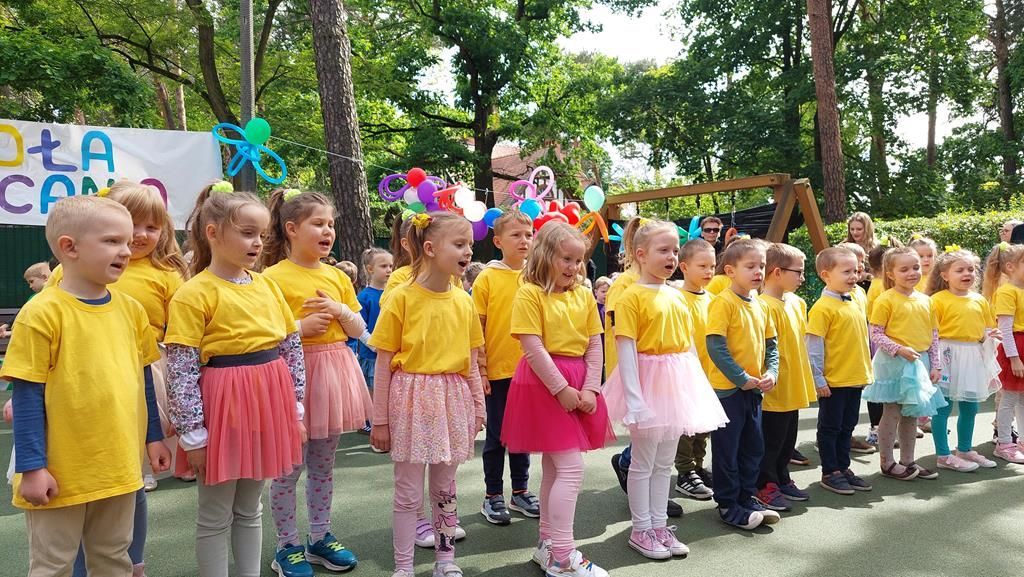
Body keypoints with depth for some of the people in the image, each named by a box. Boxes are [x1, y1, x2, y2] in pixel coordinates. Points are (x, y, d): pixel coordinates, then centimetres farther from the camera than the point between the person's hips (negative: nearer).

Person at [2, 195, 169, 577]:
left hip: (119, 466, 5)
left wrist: (153, 437, 14)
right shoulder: (42, 313, -14)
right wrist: (32, 467, -13)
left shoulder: (130, 309, 3)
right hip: (62, 472, -5)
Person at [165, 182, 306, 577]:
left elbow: (292, 350, 10)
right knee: (215, 517, 9)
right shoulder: (194, 294, -13)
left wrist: (296, 408, 9)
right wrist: (192, 433, -13)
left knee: (250, 509, 19)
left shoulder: (267, 286, 6)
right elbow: (181, 371, -14)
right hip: (223, 410, -6)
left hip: (268, 405, 6)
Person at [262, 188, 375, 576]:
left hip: (334, 373, 6)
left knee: (323, 464, 16)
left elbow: (359, 331, 10)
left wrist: (339, 310, -8)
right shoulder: (273, 277, -9)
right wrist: (299, 327, -21)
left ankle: (320, 537, 29)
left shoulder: (337, 276, 9)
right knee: (288, 467, 5)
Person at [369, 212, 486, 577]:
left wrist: (478, 406, 10)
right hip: (412, 399, -4)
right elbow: (383, 364, -7)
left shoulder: (463, 300, 3)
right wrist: (379, 419, -5)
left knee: (445, 486, 15)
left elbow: (470, 362, 10)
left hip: (453, 400, 4)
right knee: (409, 491, 6)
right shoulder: (402, 298, -10)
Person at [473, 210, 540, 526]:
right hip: (497, 370, -3)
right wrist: (480, 369, -8)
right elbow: (477, 328, -5)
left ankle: (520, 492, 28)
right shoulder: (487, 278, -6)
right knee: (496, 435, 8)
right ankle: (493, 496, 21)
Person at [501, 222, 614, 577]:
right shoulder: (530, 293, -9)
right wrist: (562, 389, -17)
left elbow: (594, 345, 7)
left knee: (554, 466, 16)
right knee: (572, 468, -9)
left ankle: (547, 544, 28)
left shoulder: (584, 295, 9)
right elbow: (533, 347, -16)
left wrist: (591, 389, -3)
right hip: (545, 382, -7)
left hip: (579, 382, 7)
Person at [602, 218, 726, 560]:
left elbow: (688, 345, 14)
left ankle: (660, 526, 26)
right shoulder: (632, 296, -12)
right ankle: (641, 530, 18)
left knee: (665, 461, 14)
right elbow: (626, 349, -16)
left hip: (678, 384, 7)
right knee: (644, 462, 5)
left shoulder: (677, 296, 10)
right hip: (648, 382, -7)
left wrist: (699, 389, 12)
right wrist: (634, 398, -21)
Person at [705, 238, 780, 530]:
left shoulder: (761, 305, 9)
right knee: (727, 449, 3)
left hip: (753, 389, 8)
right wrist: (742, 378, -18)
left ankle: (746, 498, 30)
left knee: (753, 448, 16)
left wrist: (771, 372, -2)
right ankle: (728, 505, 16)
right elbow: (715, 346, -20)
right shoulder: (724, 302, -14)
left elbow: (770, 344, 16)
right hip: (728, 389, -8)